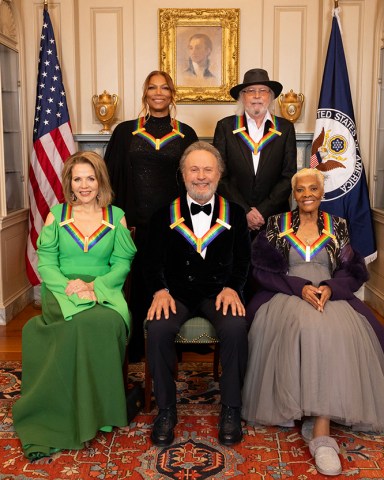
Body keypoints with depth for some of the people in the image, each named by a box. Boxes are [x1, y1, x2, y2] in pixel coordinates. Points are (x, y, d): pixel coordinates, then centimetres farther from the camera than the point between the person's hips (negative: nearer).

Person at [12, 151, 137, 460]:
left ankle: (99, 409, -18)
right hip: (62, 291, 0)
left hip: (104, 292, 1)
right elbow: (45, 262, 5)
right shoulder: (57, 214, 12)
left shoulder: (116, 216, 12)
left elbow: (122, 262, 4)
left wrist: (95, 286, -14)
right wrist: (68, 285, -15)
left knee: (109, 321, -35)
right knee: (84, 321, -35)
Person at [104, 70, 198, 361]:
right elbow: (112, 176, 5)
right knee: (137, 280, 3)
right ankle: (135, 345, 19)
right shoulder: (126, 131, 7)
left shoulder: (185, 134, 9)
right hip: (135, 220, 0)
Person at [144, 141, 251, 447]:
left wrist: (231, 288, -12)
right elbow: (154, 261, 6)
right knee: (158, 328, -30)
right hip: (177, 292, 0)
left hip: (219, 291, 0)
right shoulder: (166, 214, 8)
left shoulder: (234, 213, 9)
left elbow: (242, 259, 7)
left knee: (236, 328, -31)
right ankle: (166, 408, -11)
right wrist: (160, 290, -12)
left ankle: (231, 409, -11)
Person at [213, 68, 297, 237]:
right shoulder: (225, 126, 2)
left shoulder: (285, 128, 4)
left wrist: (263, 211, -9)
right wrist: (244, 211, -10)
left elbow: (289, 176, 0)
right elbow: (220, 175, -2)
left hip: (274, 217, 1)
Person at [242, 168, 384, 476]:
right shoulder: (276, 225, 11)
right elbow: (265, 269, 2)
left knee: (336, 331, -33)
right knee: (306, 325, -36)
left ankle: (320, 427, -38)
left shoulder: (337, 226, 15)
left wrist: (330, 288, -14)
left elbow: (352, 271, 8)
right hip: (287, 295, -1)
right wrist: (300, 287, -14)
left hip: (331, 295, 1)